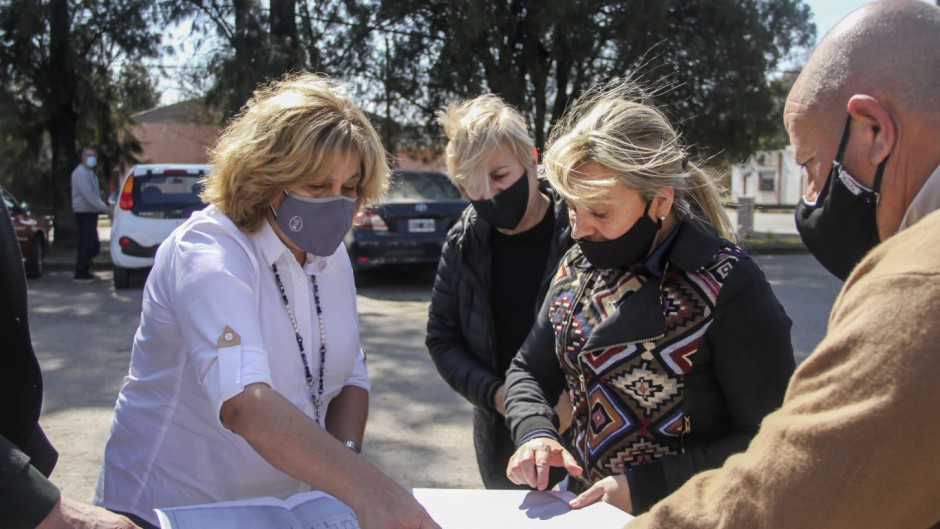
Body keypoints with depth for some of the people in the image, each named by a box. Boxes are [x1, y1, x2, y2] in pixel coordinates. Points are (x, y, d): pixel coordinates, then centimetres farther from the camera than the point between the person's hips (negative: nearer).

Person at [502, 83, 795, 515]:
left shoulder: (727, 285, -16)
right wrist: (535, 433, -8)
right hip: (584, 508, 5)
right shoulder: (577, 266, 3)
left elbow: (768, 442, -15)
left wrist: (643, 488, -20)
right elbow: (529, 370, 11)